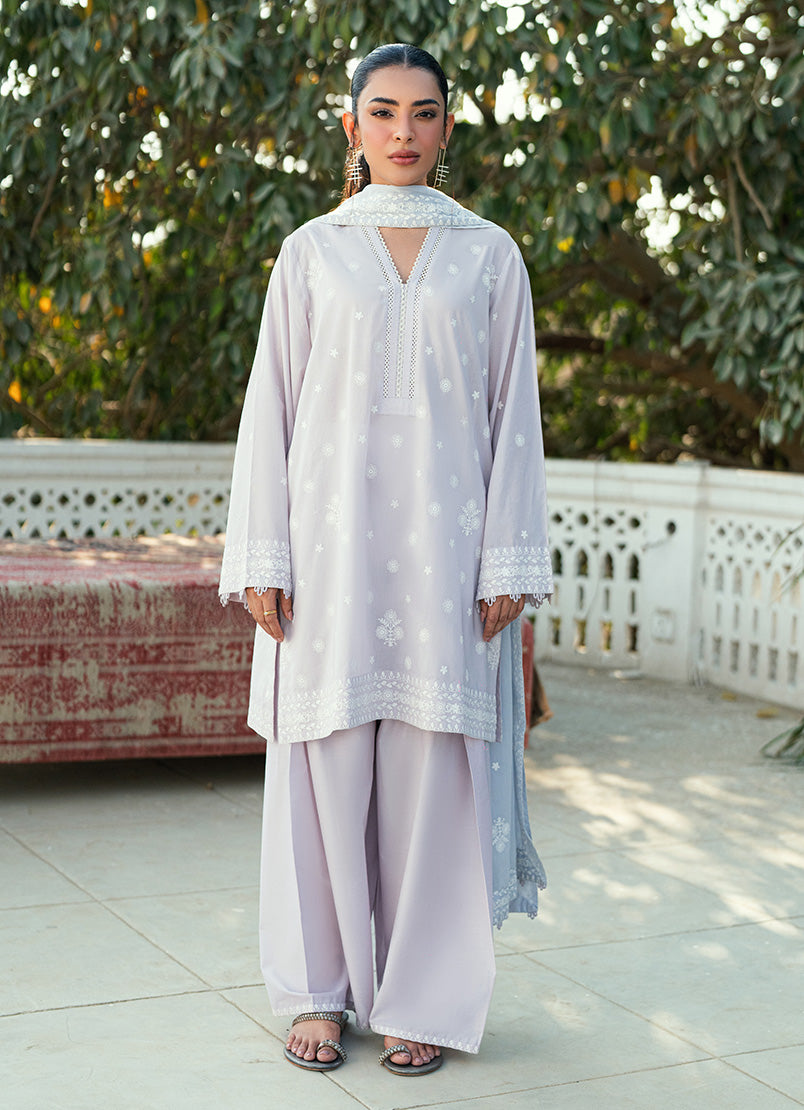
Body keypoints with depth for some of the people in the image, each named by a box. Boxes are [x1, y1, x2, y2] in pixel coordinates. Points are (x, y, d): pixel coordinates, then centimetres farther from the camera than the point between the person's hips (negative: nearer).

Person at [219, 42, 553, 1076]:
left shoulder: (489, 256, 9)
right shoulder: (310, 252, 8)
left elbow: (513, 412, 7)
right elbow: (272, 403, 6)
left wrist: (508, 562, -1)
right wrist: (261, 558, -2)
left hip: (444, 544, 0)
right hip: (331, 537, 0)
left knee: (433, 763, 1)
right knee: (325, 756, 2)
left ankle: (424, 997, 13)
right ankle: (319, 990, 16)